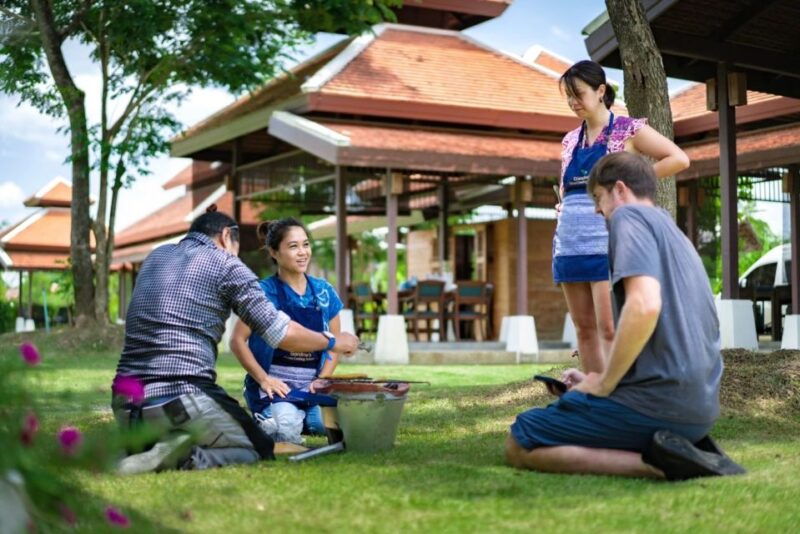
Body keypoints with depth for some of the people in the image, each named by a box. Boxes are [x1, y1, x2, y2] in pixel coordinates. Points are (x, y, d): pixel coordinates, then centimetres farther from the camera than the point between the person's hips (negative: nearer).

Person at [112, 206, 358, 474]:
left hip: (126, 404, 7)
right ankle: (185, 458, -14)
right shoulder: (225, 263, 1)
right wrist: (333, 342, 15)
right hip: (182, 399, -6)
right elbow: (282, 334, -3)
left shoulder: (156, 256, 18)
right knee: (261, 450, 12)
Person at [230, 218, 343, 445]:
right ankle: (265, 420, 4)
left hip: (312, 386, 4)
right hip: (276, 385, -4)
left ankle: (304, 418, 7)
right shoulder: (264, 292, -5)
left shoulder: (324, 291, 8)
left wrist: (322, 380, -1)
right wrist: (263, 379, -12)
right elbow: (238, 340, -5)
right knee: (288, 430, -33)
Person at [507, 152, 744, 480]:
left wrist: (604, 384, -12)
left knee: (518, 446, 0)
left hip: (659, 399, -9)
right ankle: (683, 446, 7)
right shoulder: (675, 234, 24)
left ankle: (656, 463, -14)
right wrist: (600, 380, 22)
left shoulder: (630, 215, -4)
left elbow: (644, 306, -23)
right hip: (699, 406, 9)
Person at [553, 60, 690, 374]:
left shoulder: (628, 129, 1)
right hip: (570, 241, 6)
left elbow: (679, 159, -4)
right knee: (583, 327, 5)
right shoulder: (570, 140, 18)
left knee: (608, 327, -12)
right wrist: (563, 205, 8)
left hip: (608, 241, -6)